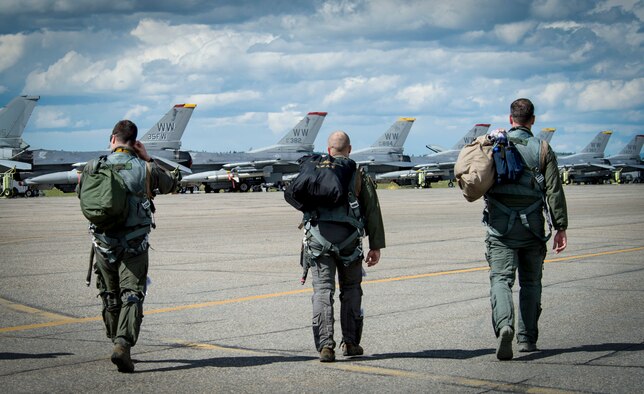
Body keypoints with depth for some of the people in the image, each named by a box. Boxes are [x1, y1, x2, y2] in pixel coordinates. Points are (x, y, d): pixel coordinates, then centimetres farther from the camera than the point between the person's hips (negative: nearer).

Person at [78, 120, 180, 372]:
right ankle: (123, 345, -21)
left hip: (104, 243, 2)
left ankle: (117, 341, 29)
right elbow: (171, 184, 14)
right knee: (132, 295, -4)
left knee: (110, 297, 17)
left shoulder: (93, 167, -2)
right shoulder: (146, 169, -4)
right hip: (135, 245, -2)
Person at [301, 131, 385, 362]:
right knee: (351, 289, 15)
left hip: (318, 236, 0)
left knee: (323, 290, -1)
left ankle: (325, 345, -10)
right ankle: (350, 343, 15)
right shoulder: (360, 175, 11)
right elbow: (373, 212, 7)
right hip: (348, 238, 0)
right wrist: (376, 246, 8)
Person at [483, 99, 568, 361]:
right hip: (531, 224, 0)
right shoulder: (543, 150, 1)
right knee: (530, 282, 13)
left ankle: (504, 325, -30)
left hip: (500, 224, 0)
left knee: (501, 278, -5)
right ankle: (527, 338, 14)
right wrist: (561, 227, 0)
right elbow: (554, 192, -3)